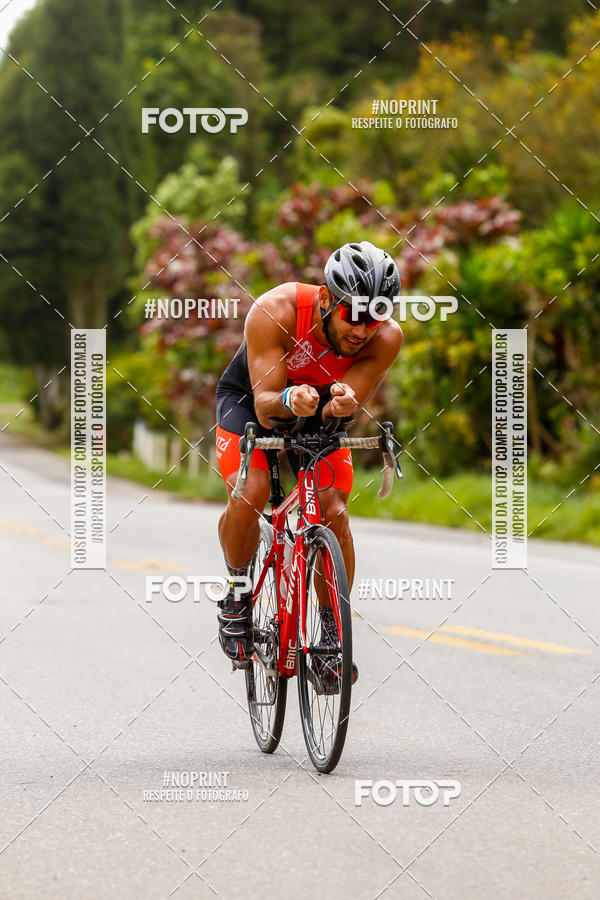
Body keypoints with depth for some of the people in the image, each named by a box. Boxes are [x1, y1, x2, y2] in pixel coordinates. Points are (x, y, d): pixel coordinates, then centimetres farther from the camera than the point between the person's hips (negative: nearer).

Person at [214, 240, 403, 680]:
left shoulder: (386, 337, -29)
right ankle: (237, 591, 2)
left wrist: (341, 405, -54)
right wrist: (289, 400, -56)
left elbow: (345, 408, -30)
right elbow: (264, 404, -33)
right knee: (248, 495, -25)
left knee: (333, 511, -15)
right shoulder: (274, 311, -36)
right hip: (252, 397, -2)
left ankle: (333, 631, 2)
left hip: (321, 408, 2)